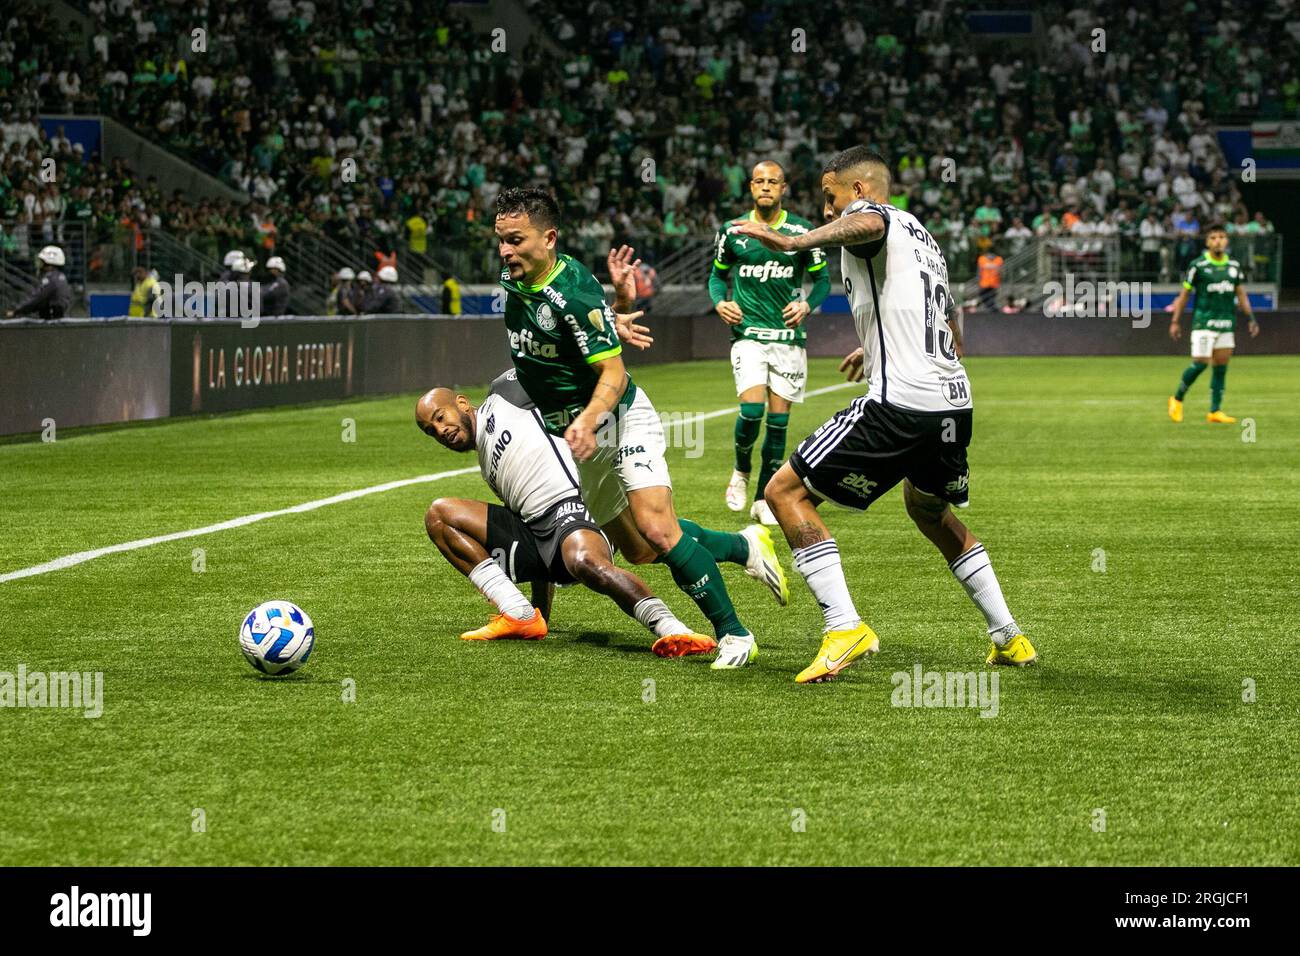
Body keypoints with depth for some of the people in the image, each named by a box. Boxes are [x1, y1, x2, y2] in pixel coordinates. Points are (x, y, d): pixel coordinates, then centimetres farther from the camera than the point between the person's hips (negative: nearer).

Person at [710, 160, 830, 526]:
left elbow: (821, 279, 10)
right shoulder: (732, 232, 4)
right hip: (748, 334, -1)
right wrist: (720, 302, -2)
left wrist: (807, 304, -9)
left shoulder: (802, 232, 2)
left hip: (789, 336, 1)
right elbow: (717, 274, 17)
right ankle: (741, 471, 11)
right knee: (752, 409, -18)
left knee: (778, 420, 0)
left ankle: (763, 498, 12)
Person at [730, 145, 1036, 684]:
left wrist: (792, 242, -41)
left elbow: (868, 225, -28)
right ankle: (1008, 638, 32)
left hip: (900, 403, -9)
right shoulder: (922, 236, 27)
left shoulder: (869, 212, 1)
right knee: (928, 509, 34)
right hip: (954, 401, 9)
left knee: (785, 492, -1)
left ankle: (845, 628, -12)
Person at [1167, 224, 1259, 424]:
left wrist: (1251, 319, 6)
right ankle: (1177, 399, 8)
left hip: (1226, 323, 5)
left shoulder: (1234, 266, 9)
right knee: (1200, 363, -12)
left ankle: (1215, 411, 7)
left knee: (1221, 366, 3)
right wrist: (1175, 321, -1)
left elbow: (1241, 295, 16)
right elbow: (1184, 295, 1)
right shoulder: (1198, 265, -4)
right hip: (1204, 322, -5)